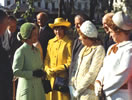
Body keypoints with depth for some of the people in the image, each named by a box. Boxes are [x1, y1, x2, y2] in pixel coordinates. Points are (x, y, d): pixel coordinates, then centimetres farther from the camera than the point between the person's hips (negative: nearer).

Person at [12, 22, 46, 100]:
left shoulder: (37, 50, 12)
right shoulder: (20, 51, -9)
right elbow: (16, 72, -14)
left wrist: (41, 72, 3)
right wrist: (32, 73, -18)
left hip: (38, 87, 7)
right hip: (27, 87, -7)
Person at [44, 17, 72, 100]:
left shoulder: (68, 43, -5)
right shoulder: (50, 42, 13)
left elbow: (70, 63, -8)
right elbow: (46, 59, 15)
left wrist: (55, 70, -10)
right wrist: (47, 70, -4)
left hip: (63, 78, -5)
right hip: (51, 78, 5)